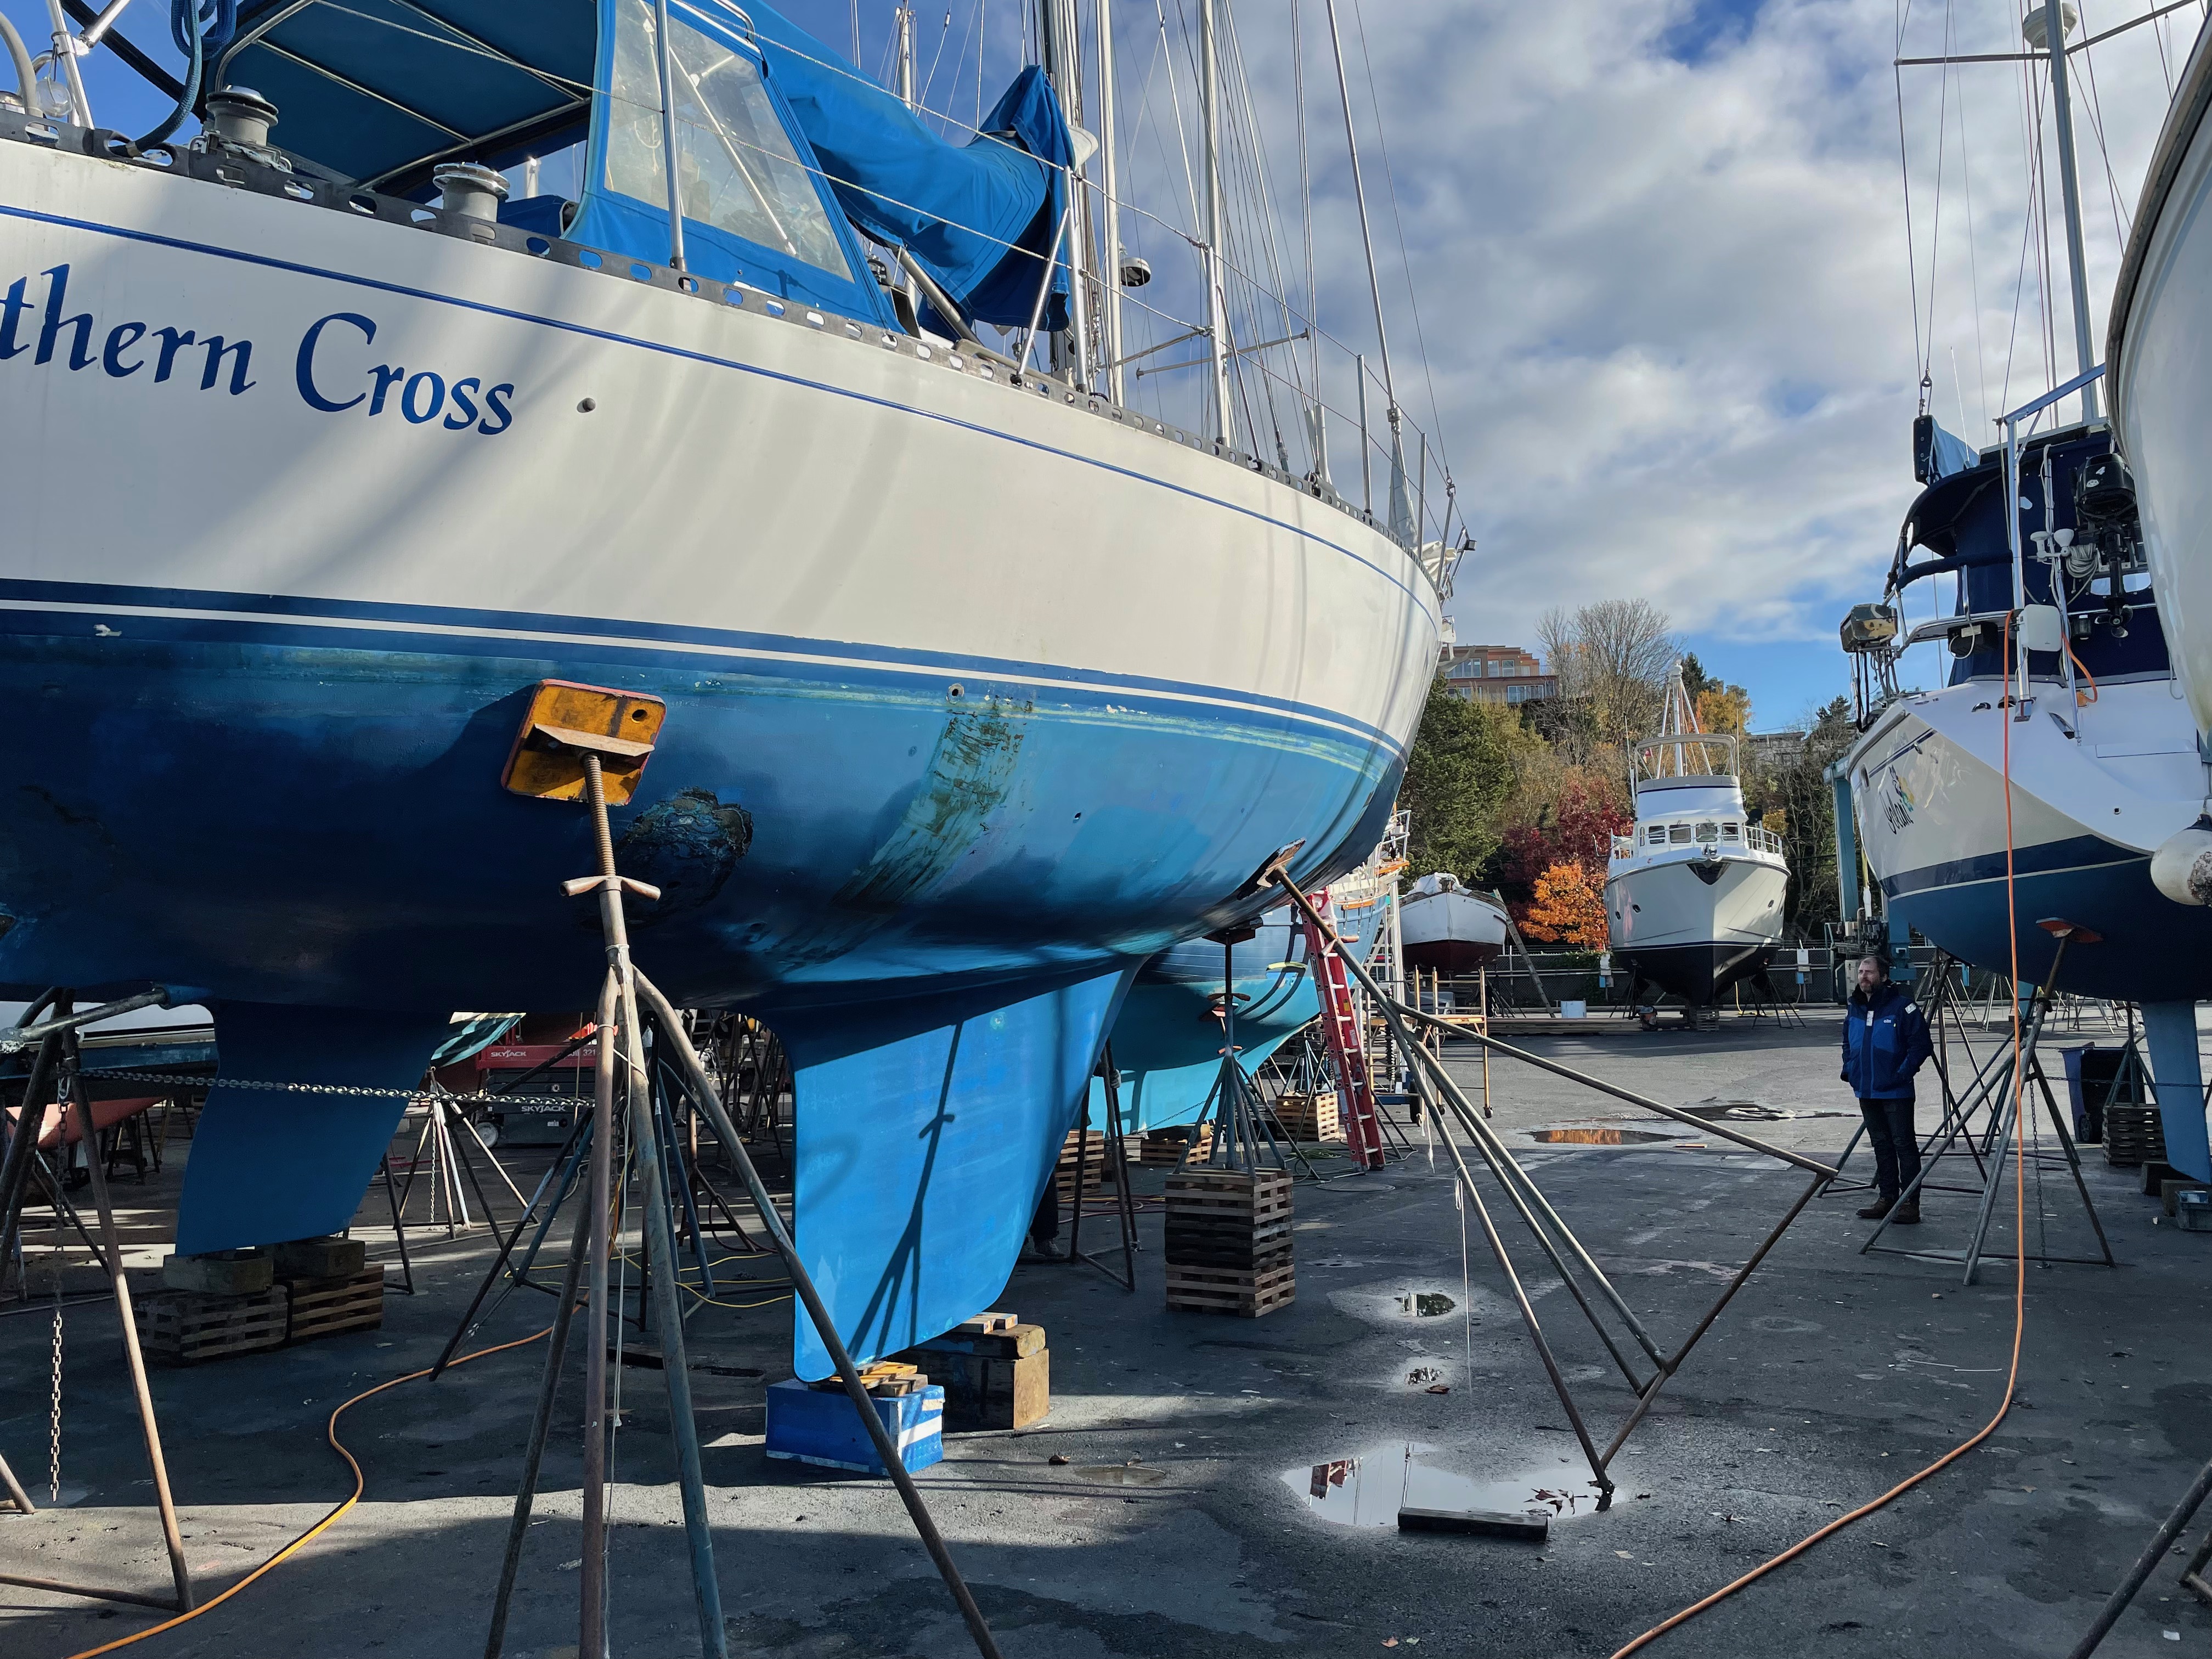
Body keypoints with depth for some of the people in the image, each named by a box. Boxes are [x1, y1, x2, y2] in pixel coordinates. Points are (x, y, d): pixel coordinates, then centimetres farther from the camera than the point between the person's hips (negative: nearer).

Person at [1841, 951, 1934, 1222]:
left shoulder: (1902, 1005, -11)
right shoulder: (1853, 1007, 9)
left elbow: (1921, 1045, -10)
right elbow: (1848, 1042, 24)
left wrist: (1903, 1073, -16)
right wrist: (1849, 1067, 11)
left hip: (1895, 1091, -7)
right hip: (1865, 1090, 7)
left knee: (1904, 1144, -2)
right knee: (1881, 1145, 14)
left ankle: (1911, 1202, 2)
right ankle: (1887, 1197, 23)